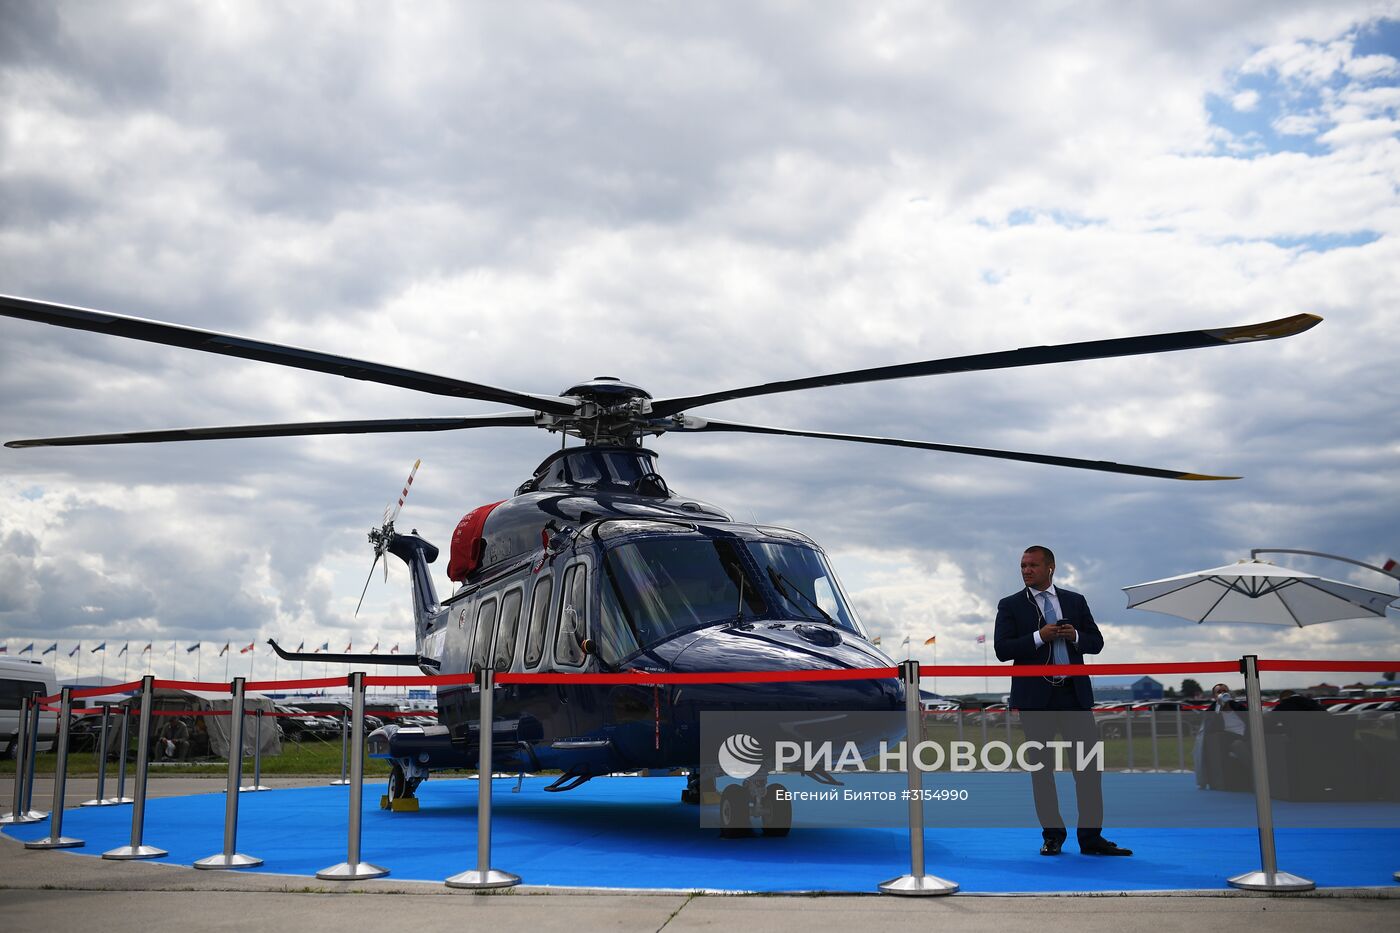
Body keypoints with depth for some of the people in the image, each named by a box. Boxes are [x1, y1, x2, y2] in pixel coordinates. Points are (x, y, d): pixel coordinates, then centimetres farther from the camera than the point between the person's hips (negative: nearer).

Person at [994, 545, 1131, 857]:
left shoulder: (1075, 601, 10)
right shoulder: (1010, 605, 2)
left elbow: (1096, 642, 10)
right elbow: (1003, 650, -7)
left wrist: (1075, 636, -11)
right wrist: (1039, 637, -18)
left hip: (1075, 694, 2)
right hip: (1035, 697, -1)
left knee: (1088, 764, 0)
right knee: (1041, 768, 5)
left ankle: (1091, 837, 7)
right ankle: (1052, 835, 16)